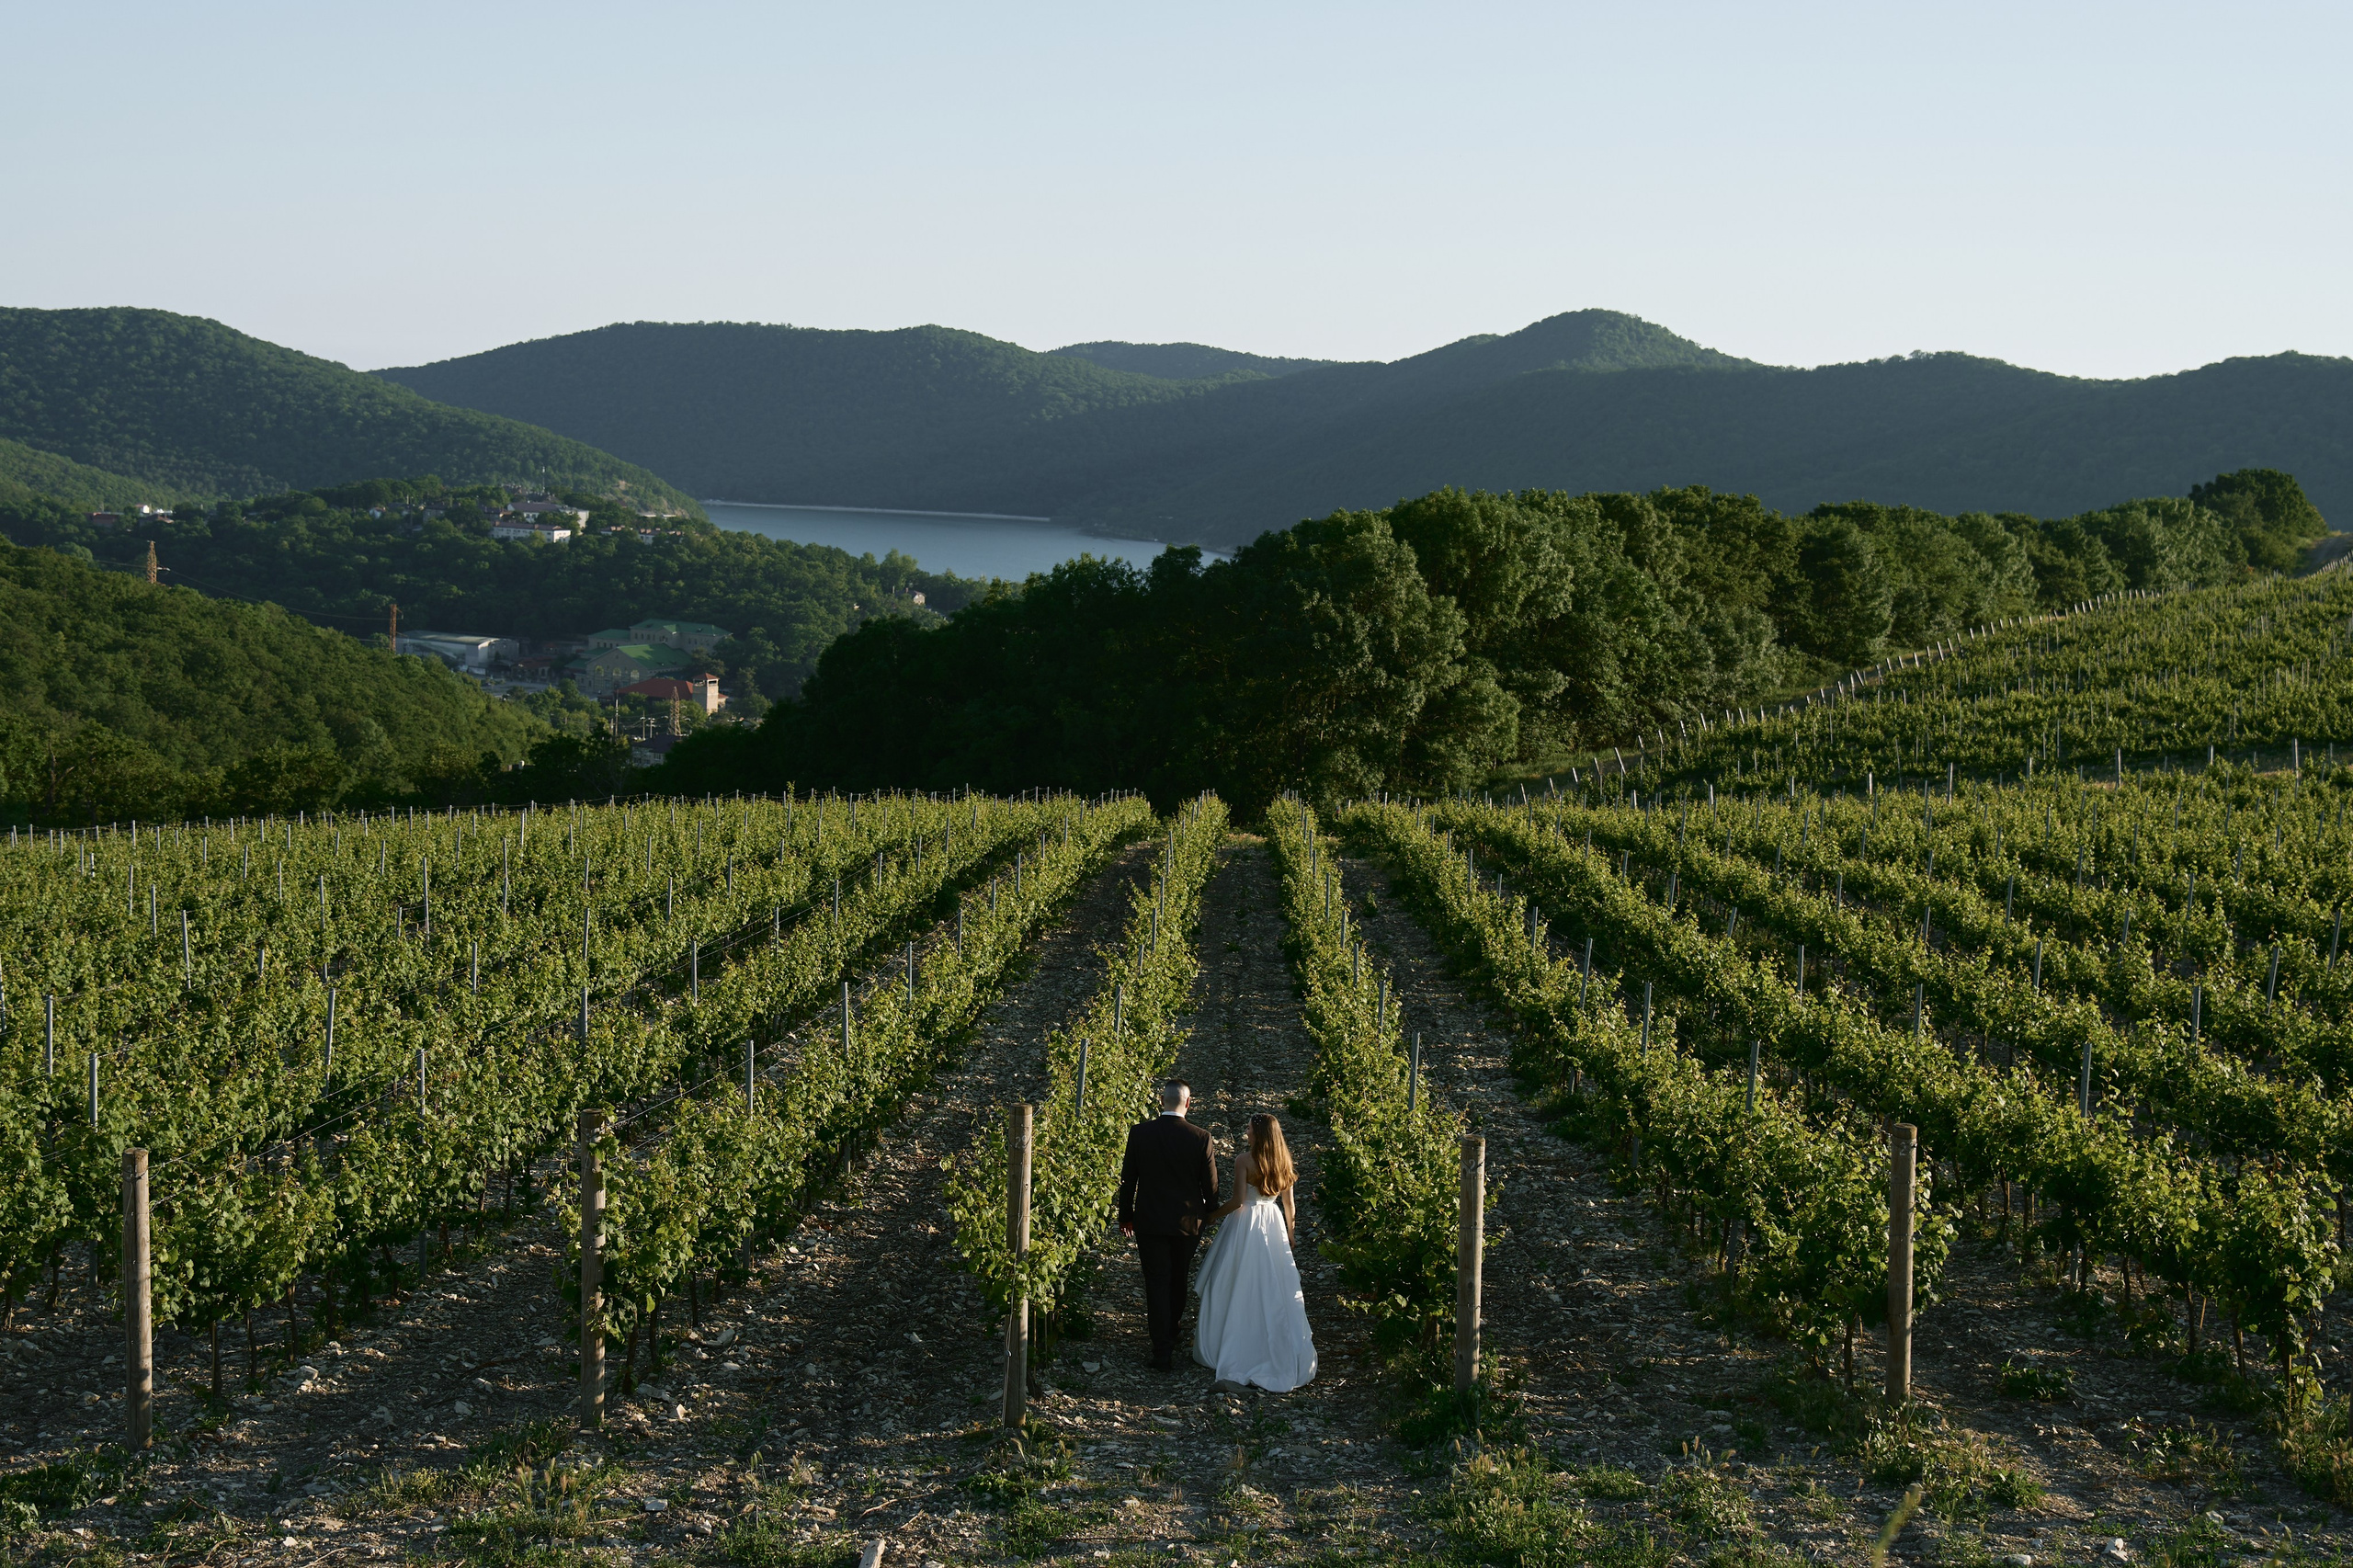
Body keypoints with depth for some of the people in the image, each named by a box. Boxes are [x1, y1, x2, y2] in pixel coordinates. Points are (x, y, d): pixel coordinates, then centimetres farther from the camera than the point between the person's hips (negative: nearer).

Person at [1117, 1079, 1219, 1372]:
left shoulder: (1139, 1133, -10)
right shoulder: (1200, 1138, -11)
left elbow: (1128, 1178, -2)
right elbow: (1210, 1184, -3)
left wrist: (1125, 1215, 12)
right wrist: (1208, 1214, 16)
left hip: (1149, 1221, -1)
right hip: (1187, 1222, 1)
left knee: (1157, 1284, 3)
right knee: (1178, 1282, 20)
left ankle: (1163, 1354, -2)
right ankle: (1171, 1336, 38)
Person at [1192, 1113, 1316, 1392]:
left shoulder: (1245, 1160, -14)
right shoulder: (1283, 1162, 2)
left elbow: (1238, 1201, -18)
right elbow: (1289, 1205, 8)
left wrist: (1213, 1215, -2)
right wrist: (1290, 1236, 20)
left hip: (1245, 1225, -5)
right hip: (1273, 1227, 5)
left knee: (1238, 1288, 4)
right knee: (1272, 1288, 11)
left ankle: (1229, 1352, 9)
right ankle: (1286, 1355, 14)